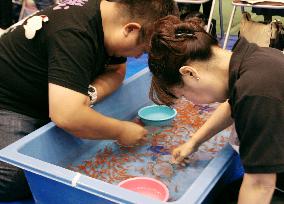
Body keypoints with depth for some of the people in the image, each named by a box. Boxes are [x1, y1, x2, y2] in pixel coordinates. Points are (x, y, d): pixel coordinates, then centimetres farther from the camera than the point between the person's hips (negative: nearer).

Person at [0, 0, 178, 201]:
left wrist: (90, 93, -18)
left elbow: (116, 71, 4)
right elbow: (67, 117, -40)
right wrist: (121, 131, -26)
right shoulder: (74, 35, -34)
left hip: (45, 101, 9)